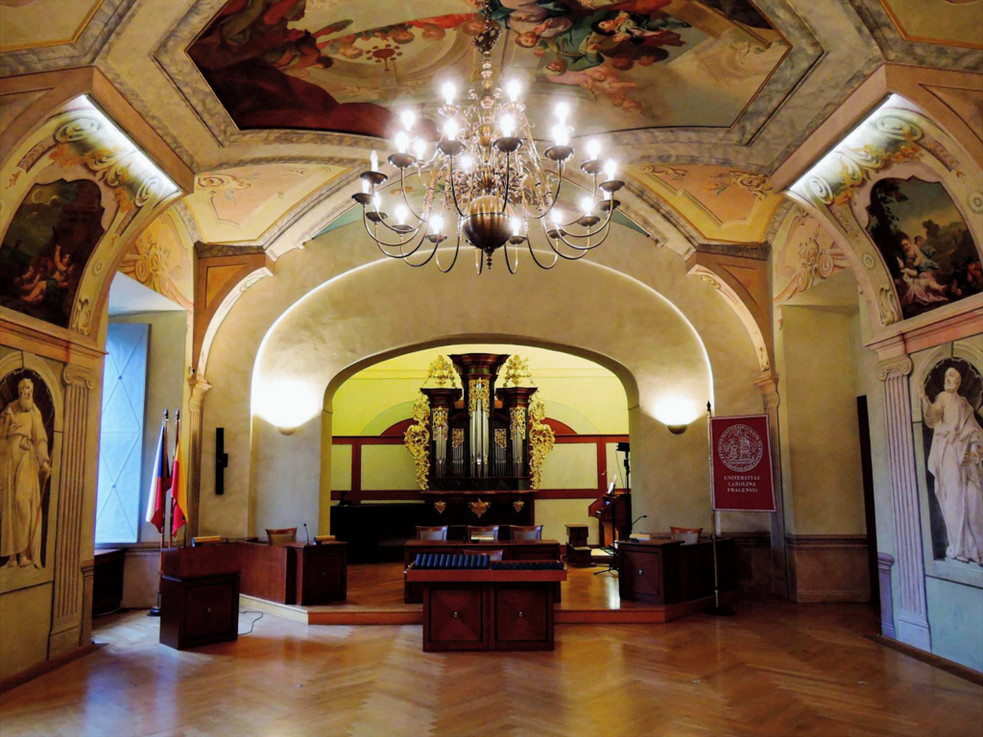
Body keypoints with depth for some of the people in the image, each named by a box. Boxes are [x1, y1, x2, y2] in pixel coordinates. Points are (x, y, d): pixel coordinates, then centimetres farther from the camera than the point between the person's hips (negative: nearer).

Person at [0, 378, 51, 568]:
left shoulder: (35, 413, 10)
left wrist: (44, 461, -4)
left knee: (24, 502, -12)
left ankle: (25, 553, -10)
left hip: (26, 461, -2)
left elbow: (40, 438, 5)